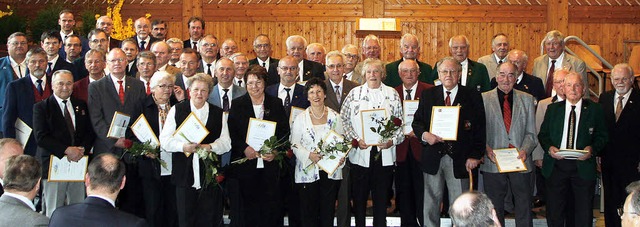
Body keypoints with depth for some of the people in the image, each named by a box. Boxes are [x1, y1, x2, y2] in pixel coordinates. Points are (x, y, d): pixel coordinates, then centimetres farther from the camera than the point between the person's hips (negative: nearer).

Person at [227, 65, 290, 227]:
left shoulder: (276, 104, 8)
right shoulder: (237, 104, 6)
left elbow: (285, 131, 7)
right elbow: (231, 133, 2)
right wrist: (244, 148, -13)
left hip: (270, 163, 1)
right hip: (245, 164, -1)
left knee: (270, 206, 0)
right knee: (248, 207, 1)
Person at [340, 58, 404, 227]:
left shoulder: (392, 94, 7)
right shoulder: (354, 93, 4)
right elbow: (344, 119, 2)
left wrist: (393, 140, -8)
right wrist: (355, 139, -8)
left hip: (385, 153, 1)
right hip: (360, 153, -1)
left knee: (382, 197, 8)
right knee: (359, 195, 6)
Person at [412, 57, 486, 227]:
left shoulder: (472, 96, 1)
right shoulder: (428, 95, 9)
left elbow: (480, 128, -1)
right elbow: (417, 122, 9)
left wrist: (475, 156, -8)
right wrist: (424, 134, -13)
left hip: (460, 160, -2)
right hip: (433, 158, 2)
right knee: (431, 202, 10)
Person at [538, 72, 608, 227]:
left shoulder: (594, 109, 3)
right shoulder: (553, 109, 9)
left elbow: (602, 136, 4)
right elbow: (543, 134, 9)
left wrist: (592, 148, -15)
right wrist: (549, 147, -10)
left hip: (583, 166, -1)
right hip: (556, 164, 1)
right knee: (554, 212, 7)